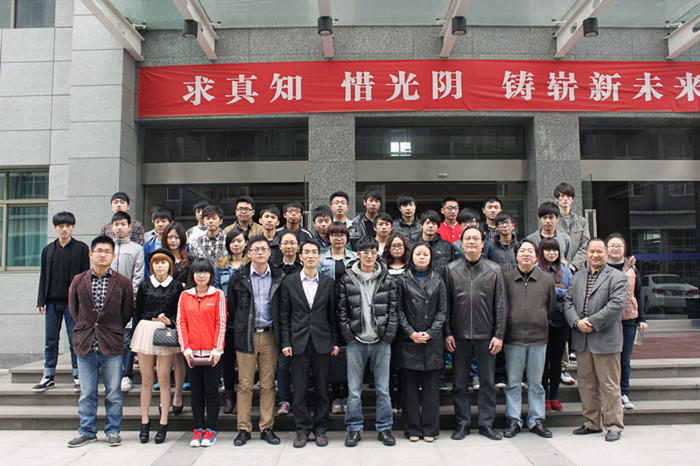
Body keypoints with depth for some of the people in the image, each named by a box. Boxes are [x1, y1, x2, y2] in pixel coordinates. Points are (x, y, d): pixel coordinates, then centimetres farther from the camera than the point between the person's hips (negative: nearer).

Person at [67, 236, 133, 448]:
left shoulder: (123, 283, 0)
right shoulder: (78, 281, 5)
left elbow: (127, 311, 7)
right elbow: (73, 308, 16)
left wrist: (113, 329, 3)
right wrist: (86, 326, 10)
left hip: (112, 345, -2)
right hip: (85, 344, 2)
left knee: (113, 393, 6)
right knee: (86, 393, 10)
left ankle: (113, 431, 19)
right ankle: (87, 431, 24)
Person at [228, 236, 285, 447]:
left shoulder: (278, 277, 4)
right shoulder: (239, 278, 3)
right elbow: (232, 307, 9)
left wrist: (280, 334, 3)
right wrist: (239, 328, 6)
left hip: (269, 336, 1)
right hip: (246, 336, 0)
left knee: (268, 384, 6)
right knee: (245, 384, 3)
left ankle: (267, 428, 16)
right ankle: (244, 429, 14)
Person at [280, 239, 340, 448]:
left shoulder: (328, 282, 5)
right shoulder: (289, 282, 4)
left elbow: (332, 314, 7)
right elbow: (284, 315, 4)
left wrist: (335, 342, 2)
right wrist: (285, 342, -3)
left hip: (322, 342, 1)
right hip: (299, 342, 0)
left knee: (322, 388, 7)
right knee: (299, 389, 4)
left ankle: (320, 429, 20)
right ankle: (302, 429, 18)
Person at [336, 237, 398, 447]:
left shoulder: (387, 280, 4)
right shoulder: (347, 279, 2)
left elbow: (393, 309, 5)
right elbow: (342, 310, 2)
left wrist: (388, 335, -4)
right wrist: (348, 335, -5)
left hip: (381, 342, 1)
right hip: (356, 342, 0)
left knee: (383, 388, 8)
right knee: (354, 390, 5)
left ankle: (384, 428, 20)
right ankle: (354, 429, 18)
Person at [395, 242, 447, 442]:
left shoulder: (438, 281, 9)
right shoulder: (403, 280, 4)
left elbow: (442, 310, 6)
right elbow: (398, 309, 1)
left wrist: (430, 332, -6)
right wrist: (411, 332, -9)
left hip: (432, 340, 1)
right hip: (408, 340, -1)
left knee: (430, 386, 5)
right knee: (410, 386, 3)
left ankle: (429, 429, 15)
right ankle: (412, 429, 14)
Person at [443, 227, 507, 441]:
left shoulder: (494, 270, 3)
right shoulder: (451, 269, 3)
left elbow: (501, 305, 2)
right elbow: (446, 303, 3)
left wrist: (499, 334, -3)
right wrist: (447, 333, -3)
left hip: (486, 335, 0)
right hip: (459, 335, 0)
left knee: (487, 381, 8)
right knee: (459, 382, 8)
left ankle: (486, 423, 21)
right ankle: (462, 423, 20)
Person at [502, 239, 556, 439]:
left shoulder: (547, 280, 6)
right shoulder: (506, 278, 2)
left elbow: (551, 307, 15)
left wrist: (541, 323, 11)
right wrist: (502, 331, 4)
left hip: (539, 338, 1)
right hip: (513, 339, -1)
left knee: (536, 382, 10)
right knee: (513, 382, 5)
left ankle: (536, 420, 20)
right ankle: (514, 420, 14)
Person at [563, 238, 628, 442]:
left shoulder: (617, 277, -2)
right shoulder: (577, 278, 16)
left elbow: (617, 305, -13)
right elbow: (568, 302, 9)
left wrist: (592, 323, -16)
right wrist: (577, 322, -9)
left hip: (605, 340, -5)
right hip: (581, 340, 5)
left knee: (609, 384, 0)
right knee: (586, 383, 11)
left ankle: (613, 425, 12)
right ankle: (592, 423, 22)